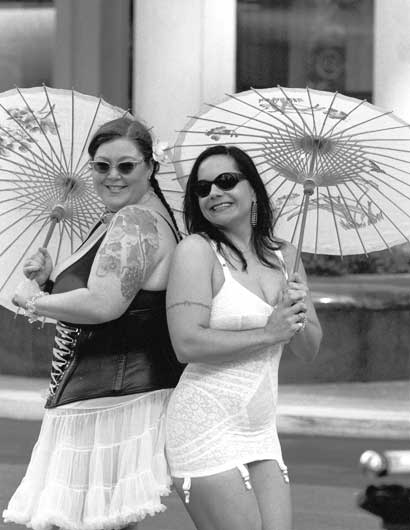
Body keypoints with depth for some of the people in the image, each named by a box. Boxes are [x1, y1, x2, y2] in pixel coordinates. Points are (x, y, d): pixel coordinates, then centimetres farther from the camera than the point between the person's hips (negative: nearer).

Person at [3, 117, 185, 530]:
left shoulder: (135, 221, -15)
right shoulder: (114, 221, 19)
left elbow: (104, 304, -26)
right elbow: (91, 290, 29)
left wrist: (37, 304, -11)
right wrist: (51, 278, 10)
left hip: (114, 398, -11)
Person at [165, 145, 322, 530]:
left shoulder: (284, 256, 13)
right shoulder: (197, 250, -7)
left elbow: (309, 350, 15)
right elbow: (187, 345, -18)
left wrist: (298, 318, -7)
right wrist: (267, 333, -13)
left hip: (261, 434, 7)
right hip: (206, 426, -6)